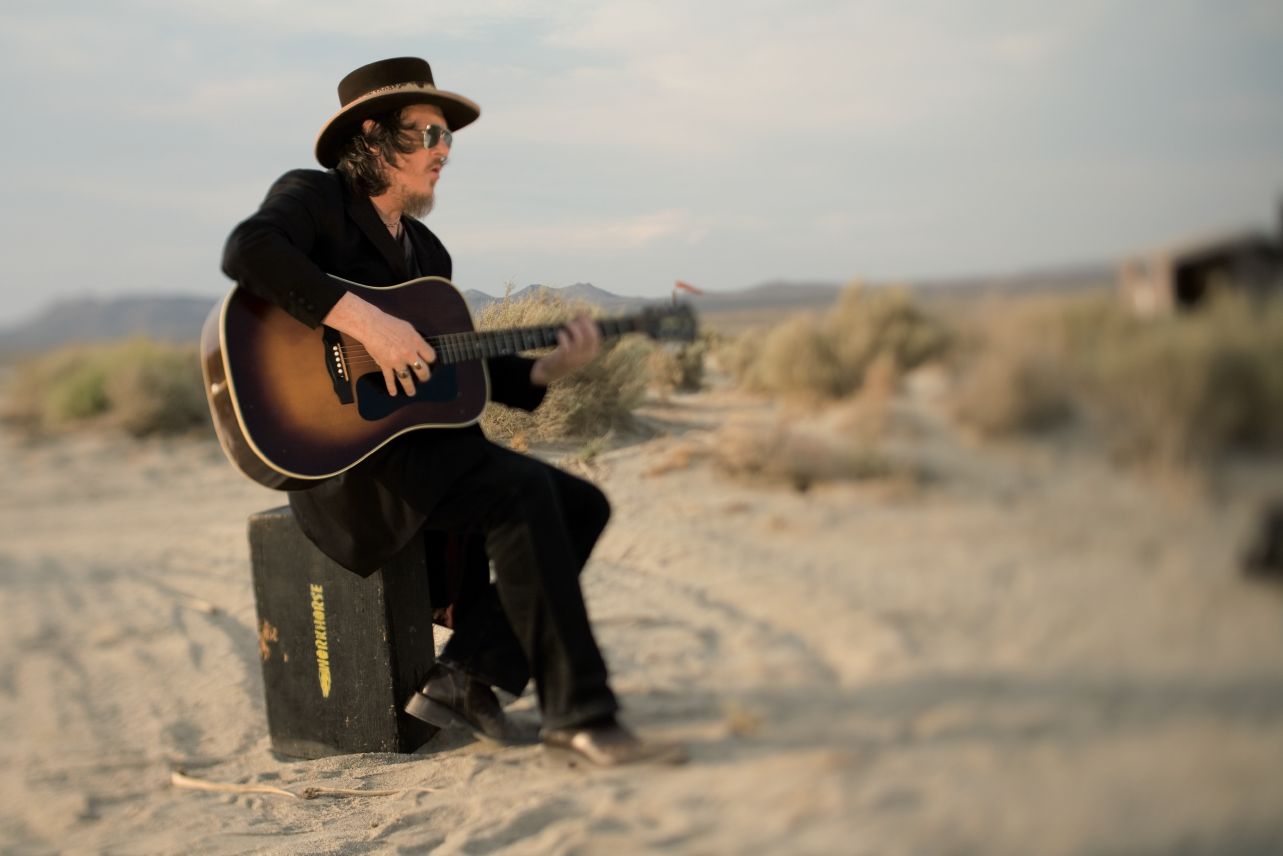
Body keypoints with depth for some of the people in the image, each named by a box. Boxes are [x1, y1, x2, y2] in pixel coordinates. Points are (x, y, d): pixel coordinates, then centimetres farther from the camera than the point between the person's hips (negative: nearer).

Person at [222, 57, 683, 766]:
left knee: (582, 504, -1)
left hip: (421, 440, 9)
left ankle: (463, 677, -6)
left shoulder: (427, 251, 20)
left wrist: (547, 369, 1)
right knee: (521, 491, -27)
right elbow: (247, 251, -26)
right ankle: (579, 712, -21)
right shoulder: (313, 195, -4)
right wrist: (364, 320, -31)